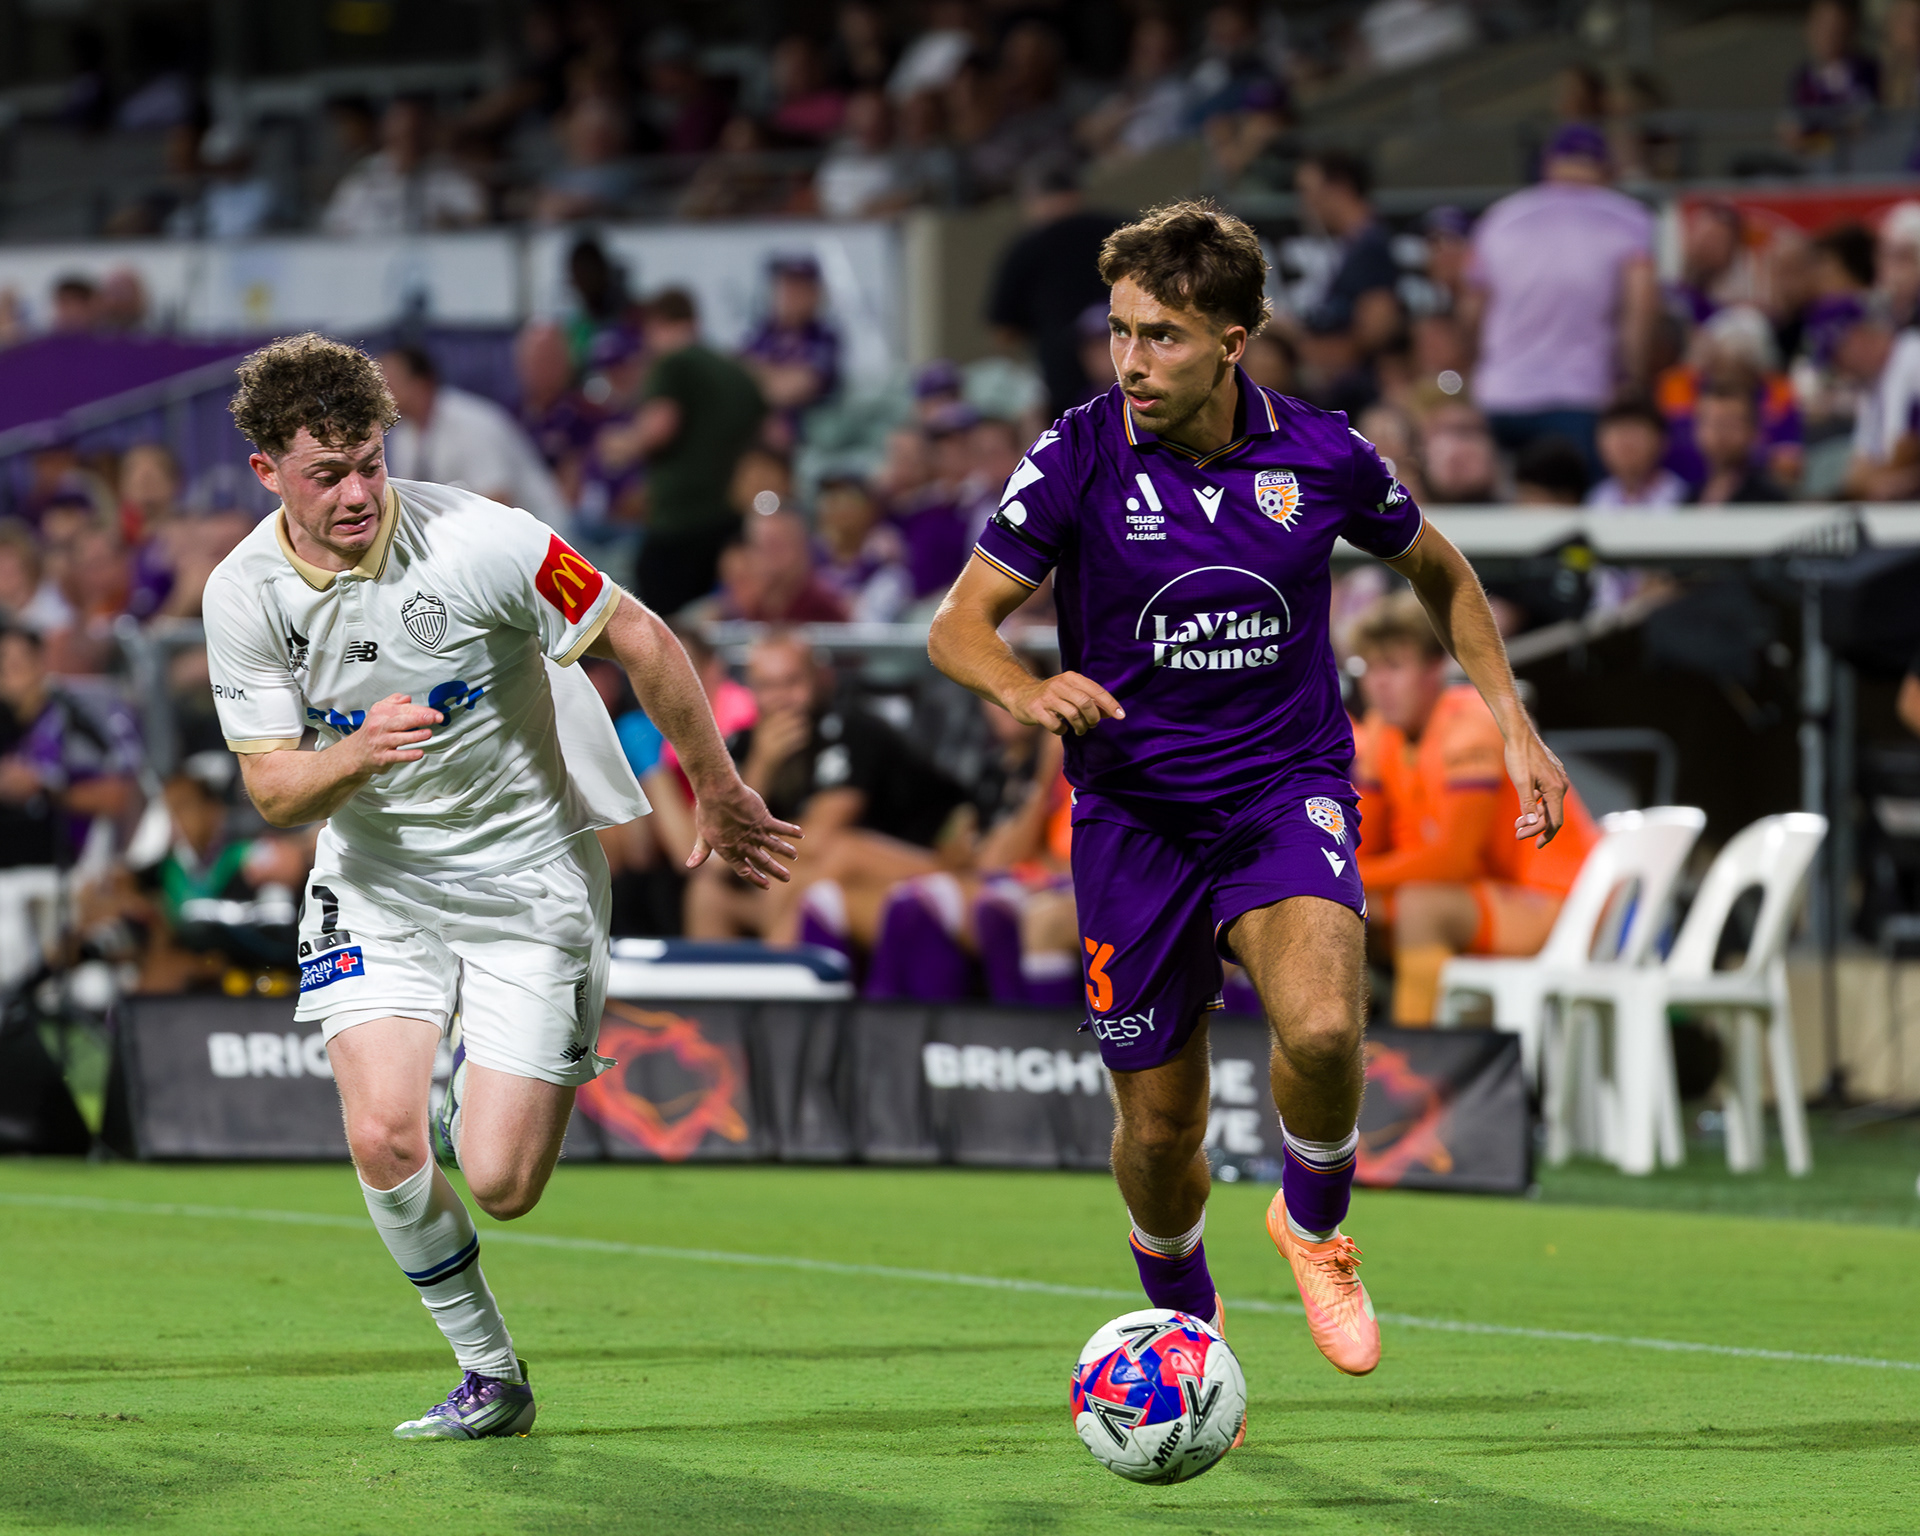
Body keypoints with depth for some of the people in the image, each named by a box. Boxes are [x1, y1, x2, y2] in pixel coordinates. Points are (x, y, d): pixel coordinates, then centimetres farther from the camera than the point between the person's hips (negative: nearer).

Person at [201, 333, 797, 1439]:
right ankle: (492, 1378, 6)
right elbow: (273, 790, -7)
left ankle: (488, 1084, 31)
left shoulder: (476, 542, -22)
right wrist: (358, 756, -30)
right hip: (374, 874, 3)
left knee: (500, 1183, -9)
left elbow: (641, 641, -10)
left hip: (528, 867, -3)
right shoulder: (244, 595, -11)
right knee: (383, 1138, -18)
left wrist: (720, 796, -1)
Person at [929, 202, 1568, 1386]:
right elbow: (960, 622, -8)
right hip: (1134, 811, 0)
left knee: (1321, 1028, -29)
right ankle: (1186, 1325, 36)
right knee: (1159, 1124, 5)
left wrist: (1514, 725, 6)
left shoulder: (1320, 454, -6)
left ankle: (1314, 1224, 2)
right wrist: (1025, 688, -30)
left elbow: (1440, 572, 13)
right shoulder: (1081, 457, -10)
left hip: (1287, 791, 0)